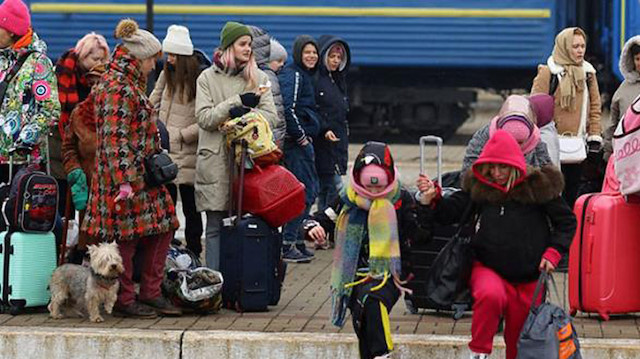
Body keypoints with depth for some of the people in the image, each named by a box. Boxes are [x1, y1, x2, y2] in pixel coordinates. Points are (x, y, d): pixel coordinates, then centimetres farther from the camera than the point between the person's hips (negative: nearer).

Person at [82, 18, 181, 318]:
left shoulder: (129, 85, 16)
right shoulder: (118, 90, -16)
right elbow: (115, 138, -22)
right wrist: (124, 180, -25)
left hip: (143, 175, 10)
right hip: (124, 175, -10)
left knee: (162, 227, 9)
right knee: (127, 235, -3)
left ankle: (150, 293, 15)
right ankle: (124, 300, 5)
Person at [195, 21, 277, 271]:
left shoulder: (259, 77, 12)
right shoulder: (208, 78, 7)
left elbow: (270, 116, 2)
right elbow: (204, 118, -4)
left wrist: (244, 115, -16)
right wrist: (238, 102, -11)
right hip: (216, 162, -1)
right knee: (216, 227, 1)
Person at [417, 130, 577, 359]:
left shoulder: (538, 186, -5)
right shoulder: (478, 186, 0)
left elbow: (567, 221, 5)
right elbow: (451, 212, 4)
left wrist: (554, 252, -7)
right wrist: (431, 200, -16)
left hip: (528, 278, 1)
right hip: (487, 268, -1)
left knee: (520, 339, 8)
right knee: (491, 295, -36)